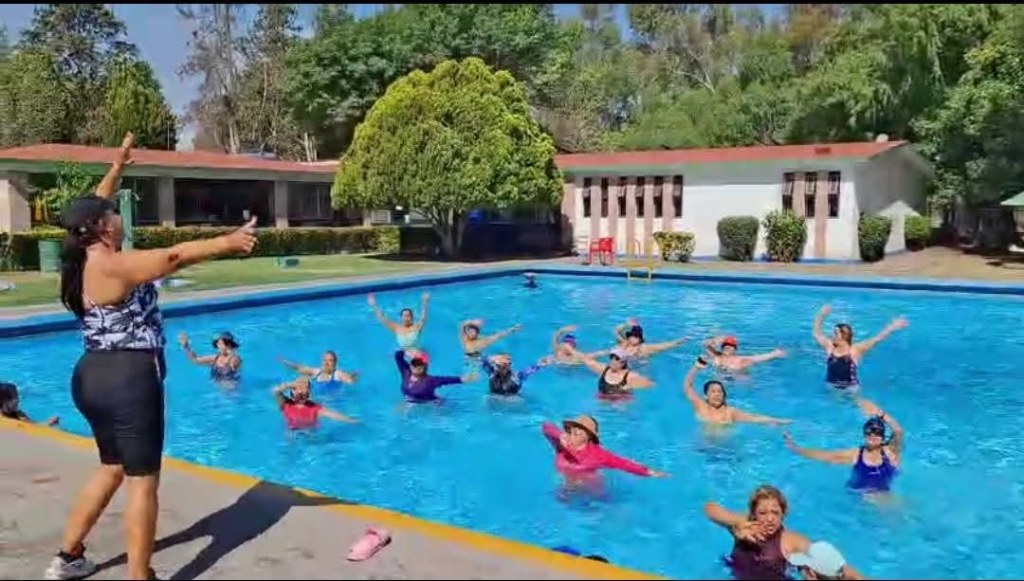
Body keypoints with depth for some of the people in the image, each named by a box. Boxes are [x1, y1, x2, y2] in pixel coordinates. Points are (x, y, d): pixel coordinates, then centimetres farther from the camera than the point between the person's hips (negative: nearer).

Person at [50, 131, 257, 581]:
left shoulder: (83, 260, 9)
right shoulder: (113, 265, -17)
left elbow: (91, 209, 24)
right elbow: (173, 257, -28)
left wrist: (118, 167, 32)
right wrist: (226, 243, -33)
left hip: (92, 377, 10)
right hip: (127, 380, -10)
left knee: (112, 468, 24)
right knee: (142, 480, -2)